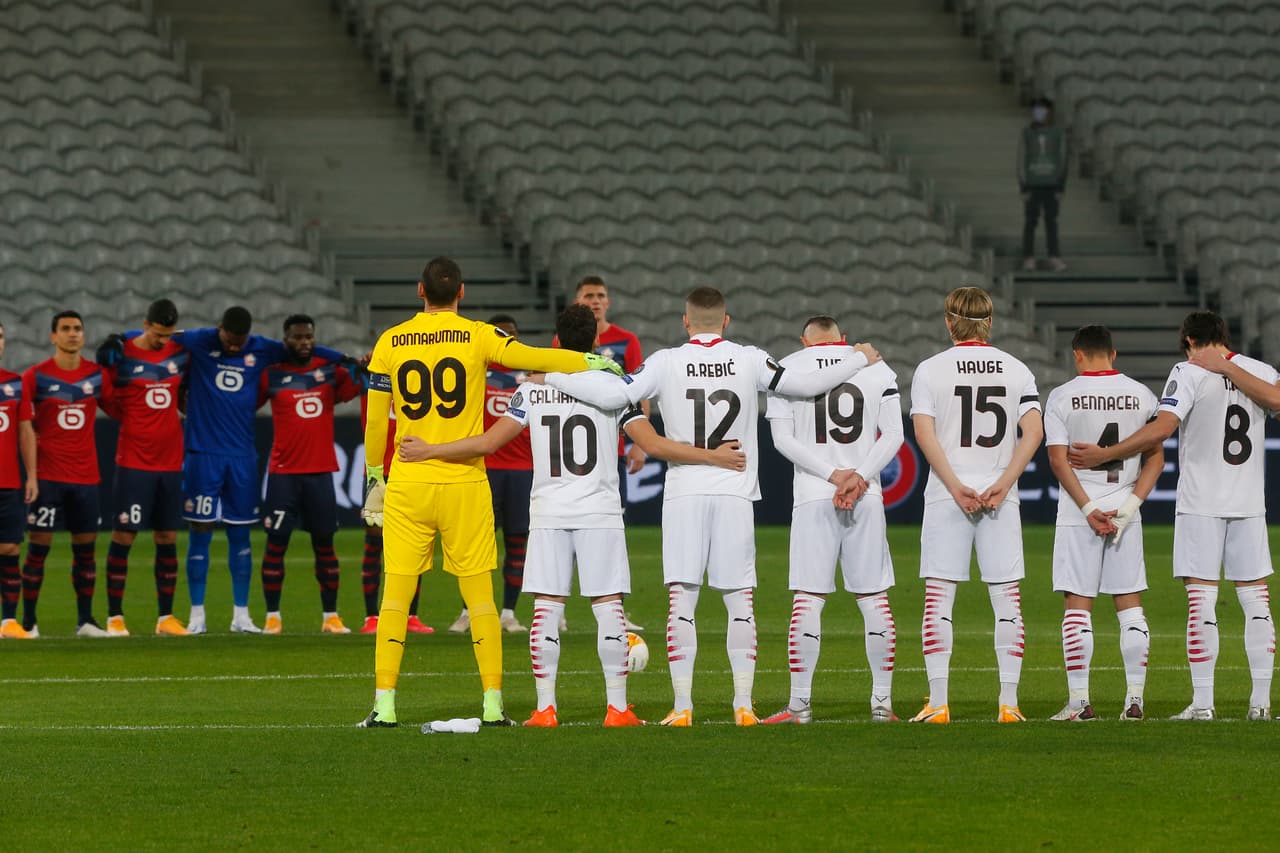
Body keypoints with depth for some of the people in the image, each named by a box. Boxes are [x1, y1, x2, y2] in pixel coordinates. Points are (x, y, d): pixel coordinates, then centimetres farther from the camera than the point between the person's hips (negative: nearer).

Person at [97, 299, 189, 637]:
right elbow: (111, 406, 1)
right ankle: (115, 617, 0)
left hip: (171, 463, 4)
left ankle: (166, 616, 11)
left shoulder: (180, 353, 6)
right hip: (133, 463, -4)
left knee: (167, 539, 6)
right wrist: (105, 364, -8)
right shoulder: (122, 356, -5)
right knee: (123, 536, -5)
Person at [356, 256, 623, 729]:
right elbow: (533, 358, -12)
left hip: (407, 484, 1)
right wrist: (593, 362, -1)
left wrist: (375, 479, 18)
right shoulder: (478, 337, -3)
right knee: (479, 594, 5)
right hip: (464, 484, -1)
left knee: (396, 594, 4)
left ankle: (384, 704, -1)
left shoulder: (390, 343, 3)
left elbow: (375, 422, 7)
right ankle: (493, 703, 4)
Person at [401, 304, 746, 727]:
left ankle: (545, 708, 0)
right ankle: (616, 706, -1)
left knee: (547, 607, 2)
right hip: (600, 513, -1)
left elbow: (488, 442, -1)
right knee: (608, 607, 1)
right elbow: (653, 445, -5)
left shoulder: (532, 390, 2)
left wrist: (428, 451, 8)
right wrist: (713, 457, 2)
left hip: (548, 513, 1)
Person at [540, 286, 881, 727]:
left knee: (681, 599, 1)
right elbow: (807, 384, 4)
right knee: (740, 600, 6)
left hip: (684, 492, -1)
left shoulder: (666, 363, -3)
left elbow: (612, 396, -10)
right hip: (735, 492, 1)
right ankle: (744, 704, 3)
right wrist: (859, 360, 20)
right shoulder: (749, 361, 0)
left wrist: (551, 377, 1)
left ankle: (682, 705, -3)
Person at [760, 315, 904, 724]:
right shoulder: (876, 368, 9)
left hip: (813, 496, -2)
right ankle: (882, 701, 6)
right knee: (874, 598, 6)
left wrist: (833, 474, -9)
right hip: (867, 498, 2)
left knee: (808, 599, -1)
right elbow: (892, 435, 1)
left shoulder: (788, 369, 4)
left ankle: (800, 703, -3)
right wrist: (859, 477, -8)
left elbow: (783, 438, -4)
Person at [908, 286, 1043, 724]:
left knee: (939, 594, 1)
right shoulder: (1017, 370, 7)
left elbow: (924, 433, -9)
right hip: (1000, 498, 2)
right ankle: (1009, 702, 1)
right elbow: (1033, 432, -3)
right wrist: (1002, 484, -7)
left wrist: (956, 487, -11)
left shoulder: (930, 369, 1)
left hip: (946, 495, -2)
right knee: (1006, 596, 4)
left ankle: (938, 702, -4)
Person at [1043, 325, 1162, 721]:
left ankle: (1079, 701, -3)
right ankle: (1134, 698, 2)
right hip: (1126, 513, 2)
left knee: (1078, 608, 0)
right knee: (1130, 605, 7)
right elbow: (1156, 457, 2)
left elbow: (1058, 459, -8)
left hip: (1078, 513, -2)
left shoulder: (1062, 397, -4)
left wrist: (1088, 509, -8)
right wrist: (1130, 504, -2)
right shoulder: (1141, 395, 4)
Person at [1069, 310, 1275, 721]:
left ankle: (1202, 702, -8)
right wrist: (1228, 367, -10)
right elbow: (1275, 399, -15)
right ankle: (1261, 701, 5)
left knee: (1201, 599, -4)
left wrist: (1103, 455, -13)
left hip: (1201, 502, -4)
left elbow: (1162, 428, -17)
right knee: (1255, 598, 7)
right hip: (1250, 504, 4)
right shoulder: (1260, 371, 8)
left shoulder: (1189, 372, -5)